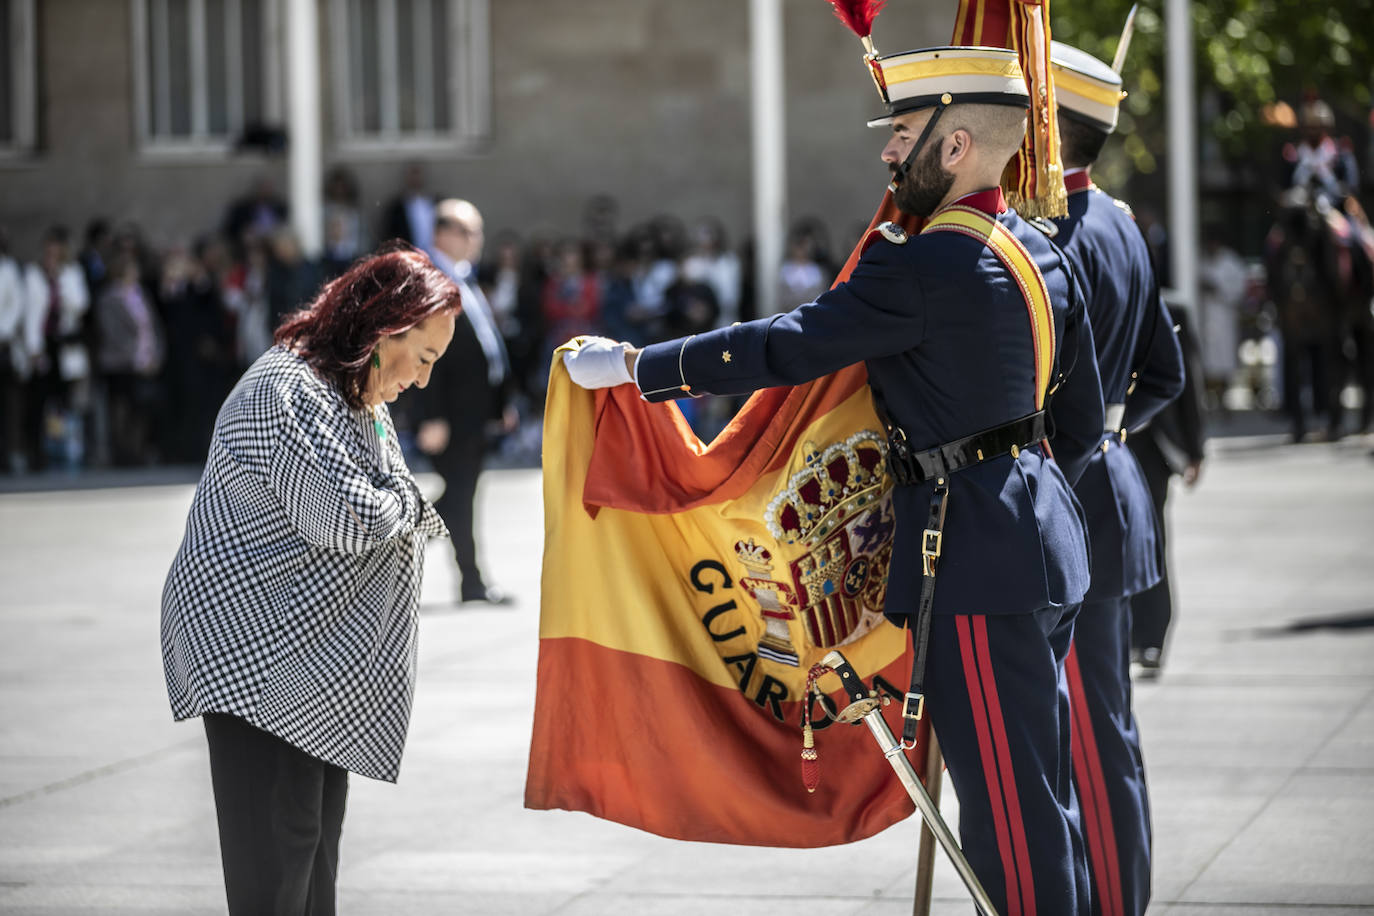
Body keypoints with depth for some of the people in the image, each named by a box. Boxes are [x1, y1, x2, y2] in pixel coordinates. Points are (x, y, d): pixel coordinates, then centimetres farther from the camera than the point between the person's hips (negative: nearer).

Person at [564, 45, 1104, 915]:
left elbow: (782, 349, -18)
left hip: (974, 550, -10)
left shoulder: (922, 268, -18)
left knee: (1008, 800, -3)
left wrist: (630, 364, -10)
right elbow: (1083, 421, 17)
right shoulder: (1042, 253, 11)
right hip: (1042, 539, 10)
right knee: (1043, 786, 17)